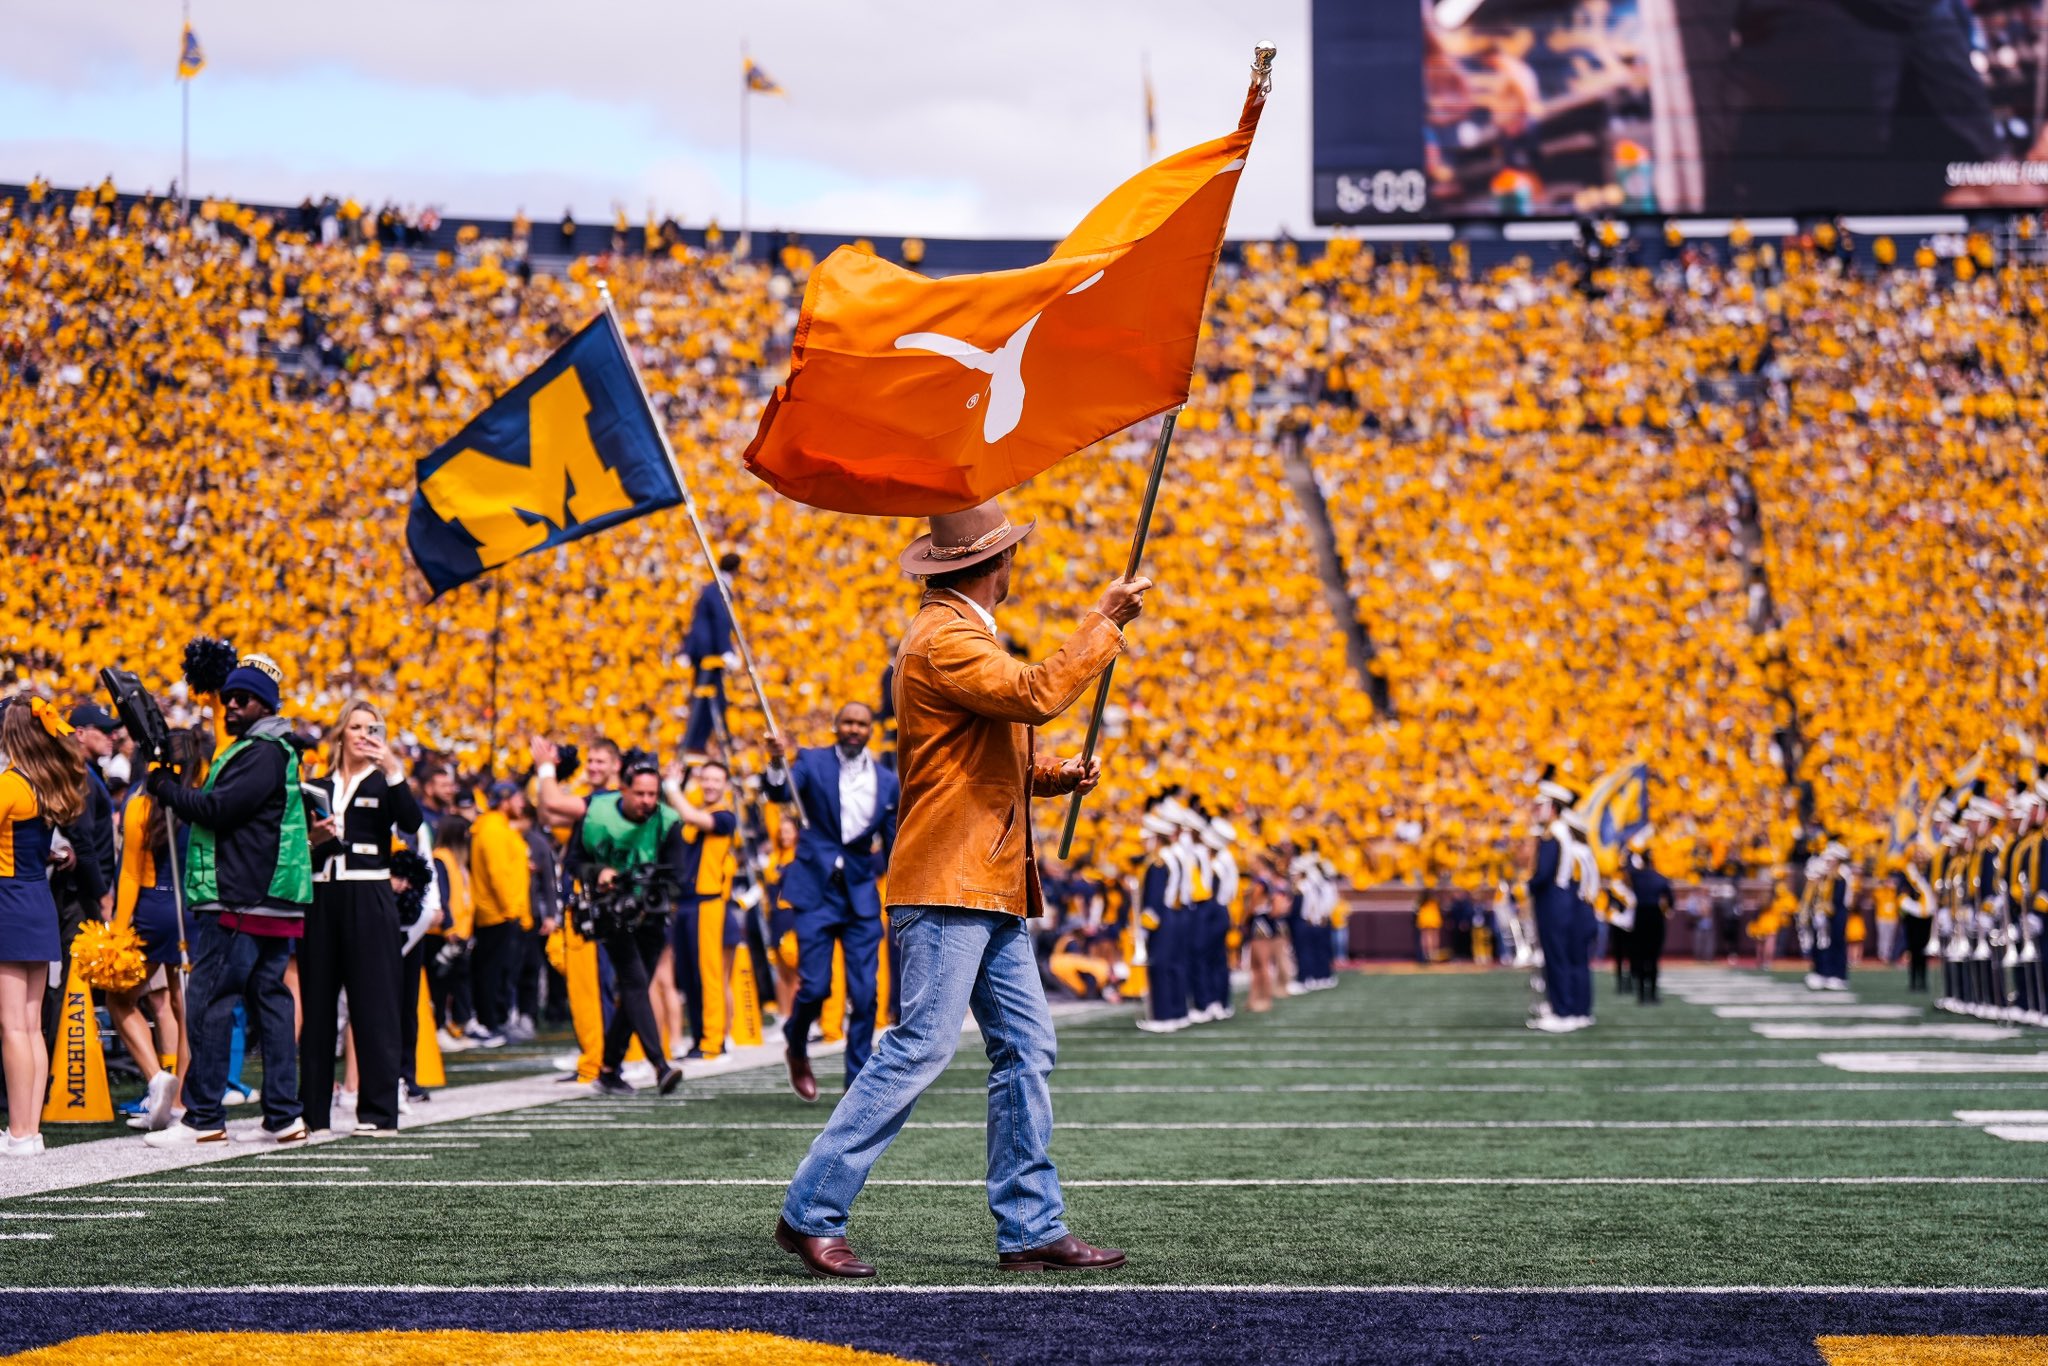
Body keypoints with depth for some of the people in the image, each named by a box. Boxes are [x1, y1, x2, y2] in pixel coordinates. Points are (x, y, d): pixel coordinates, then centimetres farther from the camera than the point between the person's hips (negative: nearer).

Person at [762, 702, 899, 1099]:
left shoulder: (888, 782, 9)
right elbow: (779, 793, -16)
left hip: (862, 895, 3)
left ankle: (860, 1081, 5)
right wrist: (777, 766, -38)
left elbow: (895, 847, 14)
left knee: (864, 994, -3)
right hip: (817, 891, -3)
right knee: (815, 986, -8)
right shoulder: (813, 762, 1)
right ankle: (796, 1050, 22)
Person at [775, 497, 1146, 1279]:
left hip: (992, 889, 11)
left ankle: (1031, 1230, 10)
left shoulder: (963, 633, 21)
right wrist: (1105, 624, -17)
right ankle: (810, 1214, -6)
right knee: (920, 1048, -12)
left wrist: (1053, 774, 11)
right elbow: (1037, 694, -27)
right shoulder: (944, 639, -13)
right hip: (948, 885, -11)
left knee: (1025, 1051, 7)